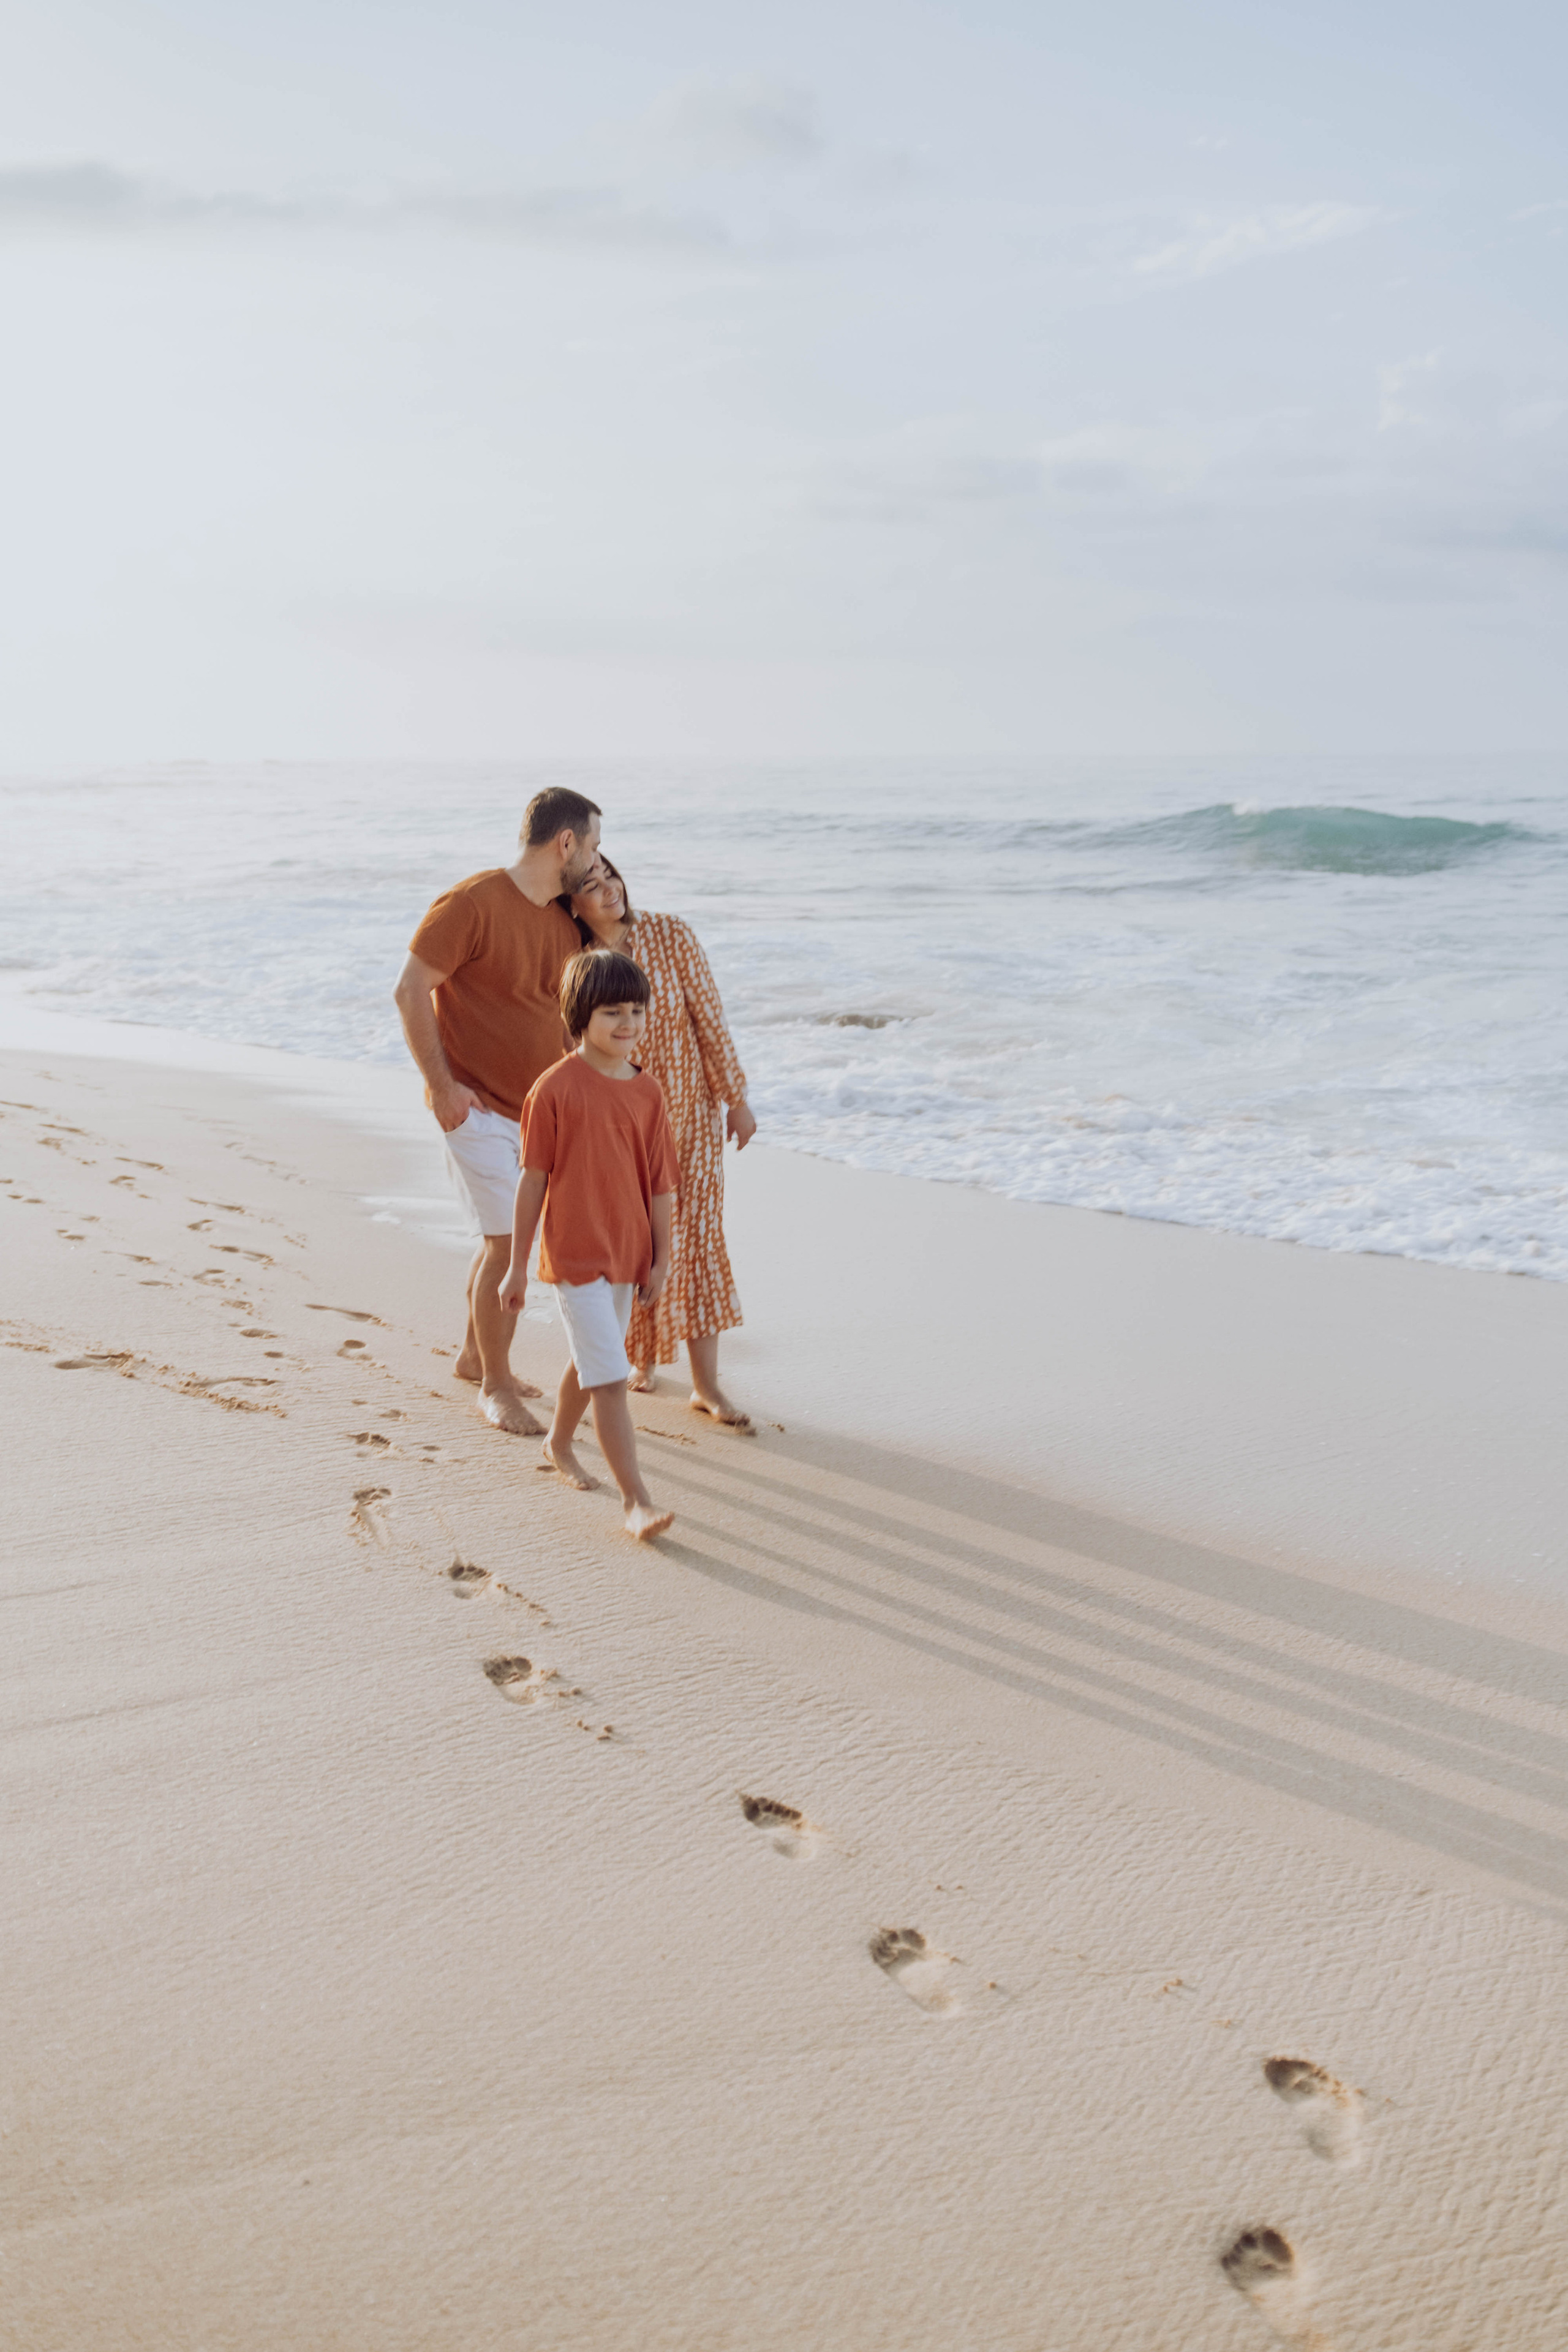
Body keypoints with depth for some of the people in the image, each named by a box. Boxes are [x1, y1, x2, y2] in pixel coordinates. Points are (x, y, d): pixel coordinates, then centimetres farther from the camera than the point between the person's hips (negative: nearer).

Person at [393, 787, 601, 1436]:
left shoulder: (564, 922, 7)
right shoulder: (472, 903, -17)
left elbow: (571, 1012, 18)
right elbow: (411, 989, -16)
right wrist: (440, 1083, -18)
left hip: (537, 1109, 8)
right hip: (477, 1107, -8)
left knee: (503, 1237, 18)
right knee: (507, 1243, -9)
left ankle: (473, 1356, 36)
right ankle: (495, 1388, 5)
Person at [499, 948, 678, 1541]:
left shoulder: (647, 1093, 2)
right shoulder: (555, 1088, -12)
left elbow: (661, 1184, 6)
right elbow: (533, 1181, -8)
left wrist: (660, 1259, 5)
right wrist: (517, 1266, -5)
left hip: (626, 1255, 6)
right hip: (574, 1254, -6)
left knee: (589, 1362, 23)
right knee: (611, 1380, -9)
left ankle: (559, 1443, 48)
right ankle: (636, 1502, -8)